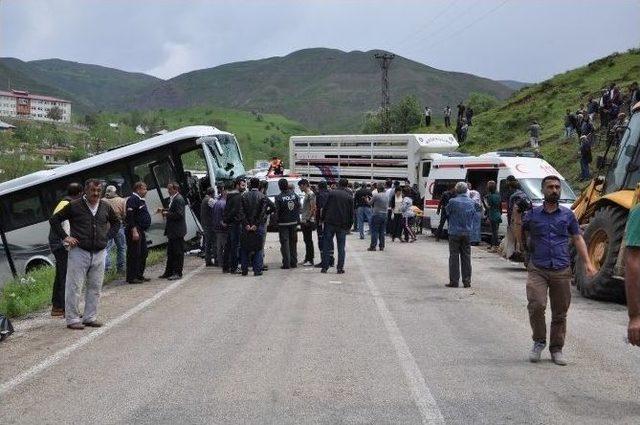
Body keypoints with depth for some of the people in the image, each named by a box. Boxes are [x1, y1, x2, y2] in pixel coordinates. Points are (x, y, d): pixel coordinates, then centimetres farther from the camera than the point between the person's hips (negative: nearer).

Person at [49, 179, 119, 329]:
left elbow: (116, 221, 27)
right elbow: (54, 220, 2)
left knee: (95, 287, 9)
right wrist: (64, 237, -4)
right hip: (79, 252, -4)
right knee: (74, 287, -3)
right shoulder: (74, 206, -4)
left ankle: (90, 317, 18)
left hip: (99, 253, 5)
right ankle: (72, 319, 4)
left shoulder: (105, 207, 9)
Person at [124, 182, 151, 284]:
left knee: (143, 253, 14)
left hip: (140, 231, 11)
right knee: (134, 254, -7)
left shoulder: (140, 200, 19)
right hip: (134, 231, -11)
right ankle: (131, 277, -3)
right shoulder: (132, 200, -14)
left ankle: (139, 275, 22)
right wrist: (134, 231, -25)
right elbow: (130, 216, -21)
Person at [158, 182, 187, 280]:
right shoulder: (172, 199, 14)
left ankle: (177, 273, 3)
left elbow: (179, 214, -23)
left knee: (178, 252, -3)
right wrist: (163, 210, 9)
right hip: (172, 231, 11)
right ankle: (169, 272, 24)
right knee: (170, 252, 16)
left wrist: (167, 214, -15)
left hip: (177, 231, -11)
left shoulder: (179, 199, -16)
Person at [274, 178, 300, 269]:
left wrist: (277, 220, 3)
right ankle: (294, 262, 17)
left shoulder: (278, 197, -14)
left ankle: (286, 263, -3)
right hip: (294, 222, 5)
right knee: (293, 243, 13)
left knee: (285, 243, 0)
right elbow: (299, 208, 5)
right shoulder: (294, 195, 1)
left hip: (283, 223, -5)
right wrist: (297, 219, 14)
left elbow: (277, 211, -12)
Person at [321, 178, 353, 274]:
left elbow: (325, 208, -1)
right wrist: (349, 225, 11)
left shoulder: (331, 193, -1)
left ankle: (325, 267, 4)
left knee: (327, 246, 5)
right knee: (341, 247, 6)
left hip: (330, 223, -1)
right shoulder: (350, 197, 2)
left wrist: (323, 219, 8)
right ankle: (340, 268, 4)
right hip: (343, 225, 1)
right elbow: (351, 213, 3)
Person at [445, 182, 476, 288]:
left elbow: (447, 212, 3)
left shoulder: (453, 202, -12)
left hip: (455, 233, -3)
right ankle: (467, 281, 11)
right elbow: (474, 217, 11)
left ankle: (454, 281, 2)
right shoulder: (472, 202, 0)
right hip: (467, 233, 3)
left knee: (454, 257, 2)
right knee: (466, 257, 9)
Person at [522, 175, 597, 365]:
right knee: (537, 305, -19)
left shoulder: (567, 214, 10)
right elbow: (520, 239, 8)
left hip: (562, 271, 2)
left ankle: (556, 349, 20)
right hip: (537, 270, -2)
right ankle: (539, 342, 3)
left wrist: (587, 262, 4)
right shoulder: (532, 214, 6)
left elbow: (577, 238, 14)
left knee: (560, 313, 5)